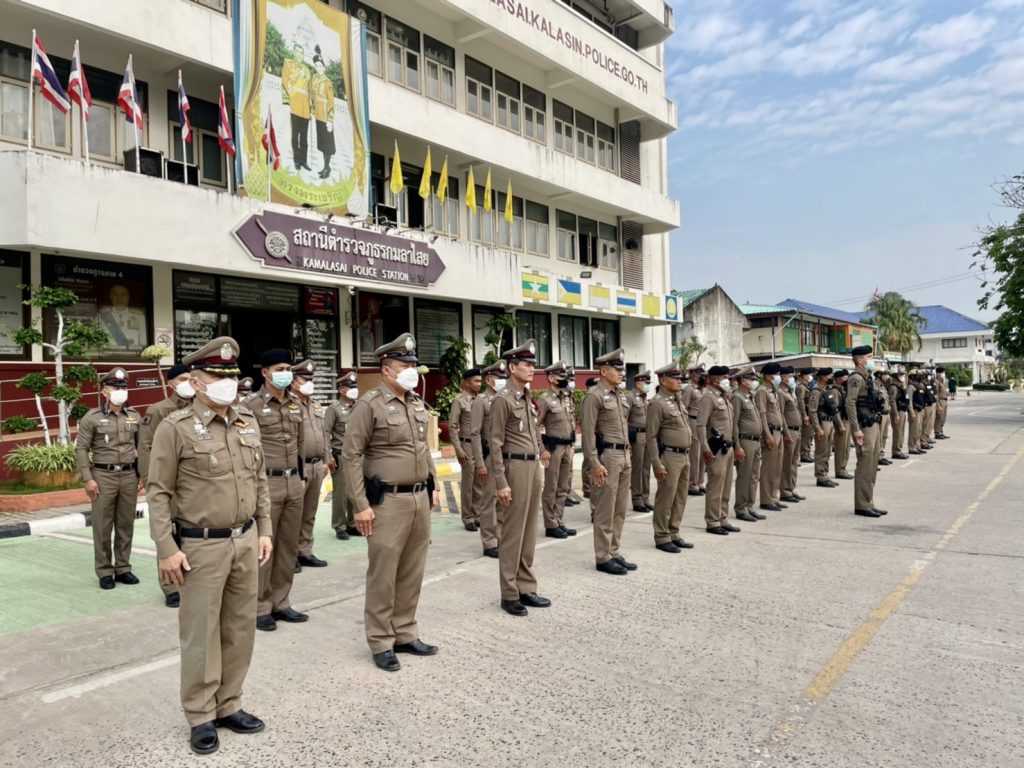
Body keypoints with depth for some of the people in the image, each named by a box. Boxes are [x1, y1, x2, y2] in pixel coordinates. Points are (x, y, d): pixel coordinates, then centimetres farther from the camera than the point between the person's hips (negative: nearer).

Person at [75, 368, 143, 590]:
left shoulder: (135, 417, 8)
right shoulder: (92, 418, -2)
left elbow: (142, 448, 12)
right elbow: (81, 449, -3)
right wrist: (88, 479, -10)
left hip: (129, 476, 3)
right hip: (103, 476, -3)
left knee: (126, 525, 8)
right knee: (102, 527, 3)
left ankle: (123, 568, 19)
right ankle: (104, 572, 13)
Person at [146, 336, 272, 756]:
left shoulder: (248, 421, 7)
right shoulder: (175, 427, -10)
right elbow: (158, 492, -9)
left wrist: (263, 530, 10)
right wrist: (167, 549, -13)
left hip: (246, 541, 5)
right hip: (202, 546, -5)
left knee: (241, 628, 13)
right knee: (201, 634, 6)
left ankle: (228, 705, 29)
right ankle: (201, 716, 22)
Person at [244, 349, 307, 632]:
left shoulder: (295, 404, 11)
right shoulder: (250, 405, -8)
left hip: (294, 483, 6)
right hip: (266, 483, -6)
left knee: (289, 546, 11)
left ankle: (280, 603, 23)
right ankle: (260, 608, 13)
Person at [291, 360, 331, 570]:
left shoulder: (317, 407, 16)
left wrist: (326, 460, 15)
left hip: (317, 467, 7)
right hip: (297, 467, -7)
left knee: (309, 514, 13)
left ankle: (305, 552, 22)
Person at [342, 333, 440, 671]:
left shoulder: (417, 403, 11)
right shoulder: (370, 404, -11)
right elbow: (350, 456, -12)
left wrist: (433, 486, 16)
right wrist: (361, 505, -15)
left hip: (420, 499, 7)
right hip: (388, 501, -7)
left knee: (412, 572, 14)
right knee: (383, 575, 3)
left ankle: (405, 634, 27)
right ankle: (381, 643, 16)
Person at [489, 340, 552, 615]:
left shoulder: (528, 398, 13)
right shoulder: (503, 399, -11)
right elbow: (495, 444, -14)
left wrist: (540, 464, 16)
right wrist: (501, 483, -18)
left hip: (534, 467, 8)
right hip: (516, 468, -8)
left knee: (529, 531, 13)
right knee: (512, 533, 0)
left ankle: (526, 589, 22)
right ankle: (509, 595, 9)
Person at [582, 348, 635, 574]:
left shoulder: (620, 395, 14)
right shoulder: (594, 396, -12)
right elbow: (588, 433, -16)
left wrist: (627, 453, 16)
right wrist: (595, 464, -20)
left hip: (624, 455, 9)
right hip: (607, 456, -9)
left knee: (620, 509, 13)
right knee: (605, 511, -2)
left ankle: (614, 552, 23)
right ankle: (603, 558, 7)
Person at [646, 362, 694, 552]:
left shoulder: (678, 400, 14)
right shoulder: (657, 403, -13)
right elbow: (651, 436, -15)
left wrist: (686, 456, 18)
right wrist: (657, 464, -19)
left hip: (684, 456, 9)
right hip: (669, 456, -8)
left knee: (680, 498, 13)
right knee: (665, 499, 0)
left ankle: (674, 533, 24)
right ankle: (662, 538, 10)